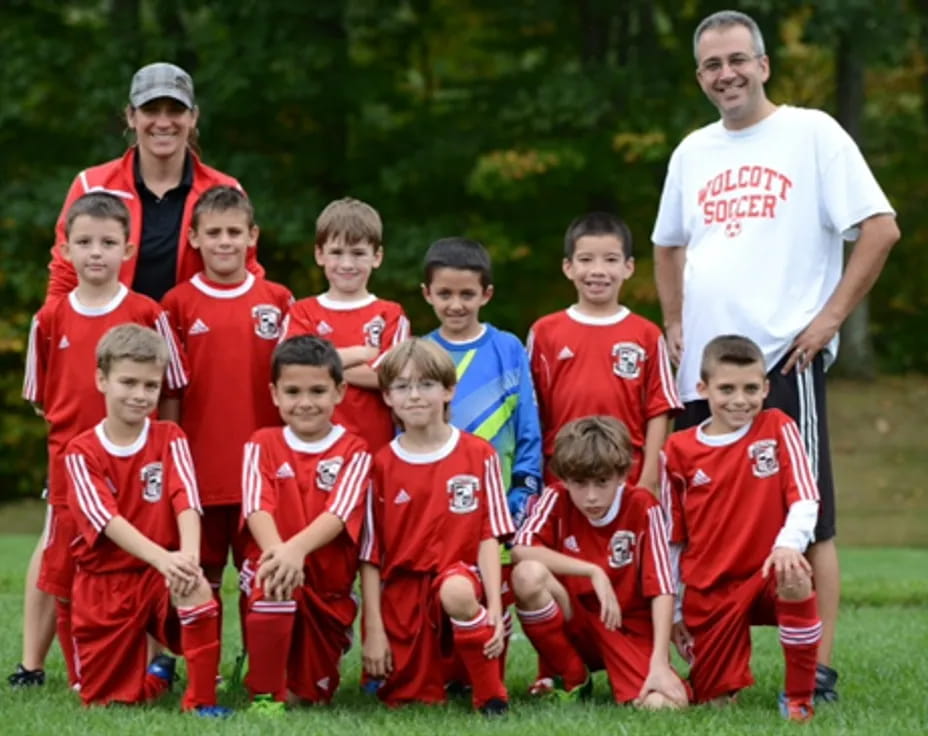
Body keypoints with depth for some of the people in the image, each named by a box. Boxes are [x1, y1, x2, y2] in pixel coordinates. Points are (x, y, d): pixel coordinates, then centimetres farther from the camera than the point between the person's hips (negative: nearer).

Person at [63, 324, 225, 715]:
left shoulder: (170, 439, -1)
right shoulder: (81, 452, -6)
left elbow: (186, 502, -16)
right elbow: (106, 519, -20)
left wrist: (188, 556, -38)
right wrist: (162, 558, -37)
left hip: (161, 576, 0)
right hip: (104, 584, 0)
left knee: (196, 588, -35)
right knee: (106, 697, -1)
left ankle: (201, 699, -20)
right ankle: (158, 667, 33)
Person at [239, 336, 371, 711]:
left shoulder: (353, 452, -1)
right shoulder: (262, 445, 2)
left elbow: (338, 514, -18)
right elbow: (257, 508, -14)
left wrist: (297, 549, -39)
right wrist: (277, 550, -37)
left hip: (329, 588, 1)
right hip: (273, 564, -1)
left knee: (314, 692, -2)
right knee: (273, 579, -36)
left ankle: (292, 690, 37)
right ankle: (265, 694, -21)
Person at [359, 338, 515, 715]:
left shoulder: (479, 455, 2)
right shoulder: (382, 465, 3)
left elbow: (489, 537, -2)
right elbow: (370, 555, 2)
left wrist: (494, 608, -15)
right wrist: (374, 630, -4)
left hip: (459, 575, -2)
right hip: (402, 595, 2)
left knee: (456, 592, -38)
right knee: (404, 698, -4)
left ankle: (491, 696, -17)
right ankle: (439, 672, 33)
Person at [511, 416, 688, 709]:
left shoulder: (642, 508, -12)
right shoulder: (557, 500, -7)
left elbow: (661, 588, -17)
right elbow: (521, 549, -24)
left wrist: (660, 662, -26)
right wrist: (593, 572, -27)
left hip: (630, 629, -2)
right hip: (574, 626, 2)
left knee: (662, 703, -32)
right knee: (529, 574, -29)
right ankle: (572, 680, -7)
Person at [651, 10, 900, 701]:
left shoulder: (811, 132, -2)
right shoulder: (692, 152, 15)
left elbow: (881, 227, -8)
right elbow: (668, 246, 29)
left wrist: (830, 317, -11)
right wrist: (675, 322, 15)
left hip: (784, 359, -6)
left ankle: (818, 672, -2)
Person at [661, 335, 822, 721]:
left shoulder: (778, 429, -2)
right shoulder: (679, 450, 0)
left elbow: (805, 501, -11)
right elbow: (671, 539, 6)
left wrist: (789, 544, -33)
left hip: (767, 576, -1)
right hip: (709, 592, 1)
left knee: (795, 581, -37)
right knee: (714, 700, -1)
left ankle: (799, 697, -16)